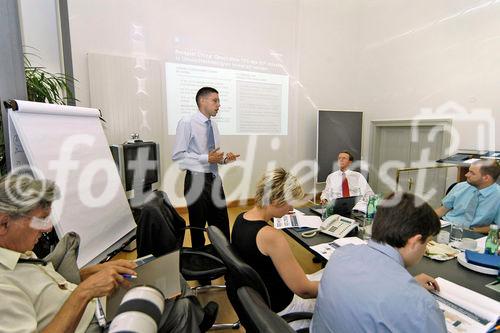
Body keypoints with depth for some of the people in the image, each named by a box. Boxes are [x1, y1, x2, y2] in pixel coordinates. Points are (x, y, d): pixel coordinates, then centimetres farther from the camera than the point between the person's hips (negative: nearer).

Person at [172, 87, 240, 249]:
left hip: (214, 179, 6)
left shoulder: (213, 125, 8)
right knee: (198, 225, 10)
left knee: (221, 225, 13)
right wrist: (207, 158, -21)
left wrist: (224, 158, -5)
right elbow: (177, 155, -16)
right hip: (197, 180, -6)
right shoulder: (187, 122, -12)